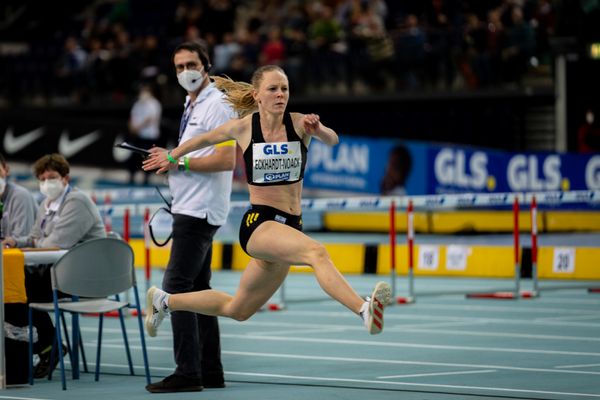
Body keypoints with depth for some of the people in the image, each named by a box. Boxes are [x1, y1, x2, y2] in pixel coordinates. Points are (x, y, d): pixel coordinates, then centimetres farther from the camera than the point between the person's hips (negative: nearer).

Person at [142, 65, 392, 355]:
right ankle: (364, 309, -53)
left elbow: (332, 140, -22)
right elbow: (206, 139, 16)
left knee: (238, 310, 18)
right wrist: (172, 156, 29)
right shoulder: (243, 128, -4)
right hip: (258, 223, -4)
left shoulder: (299, 122, -3)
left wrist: (319, 130, -43)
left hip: (290, 226, 4)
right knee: (317, 252, -34)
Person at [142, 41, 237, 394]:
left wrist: (179, 161, -16)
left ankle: (187, 372, -13)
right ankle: (210, 371, 14)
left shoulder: (217, 106, -12)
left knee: (176, 285, -13)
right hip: (190, 208, 10)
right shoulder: (191, 106, 18)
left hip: (200, 210, -10)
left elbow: (226, 160, -20)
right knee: (198, 288, 11)